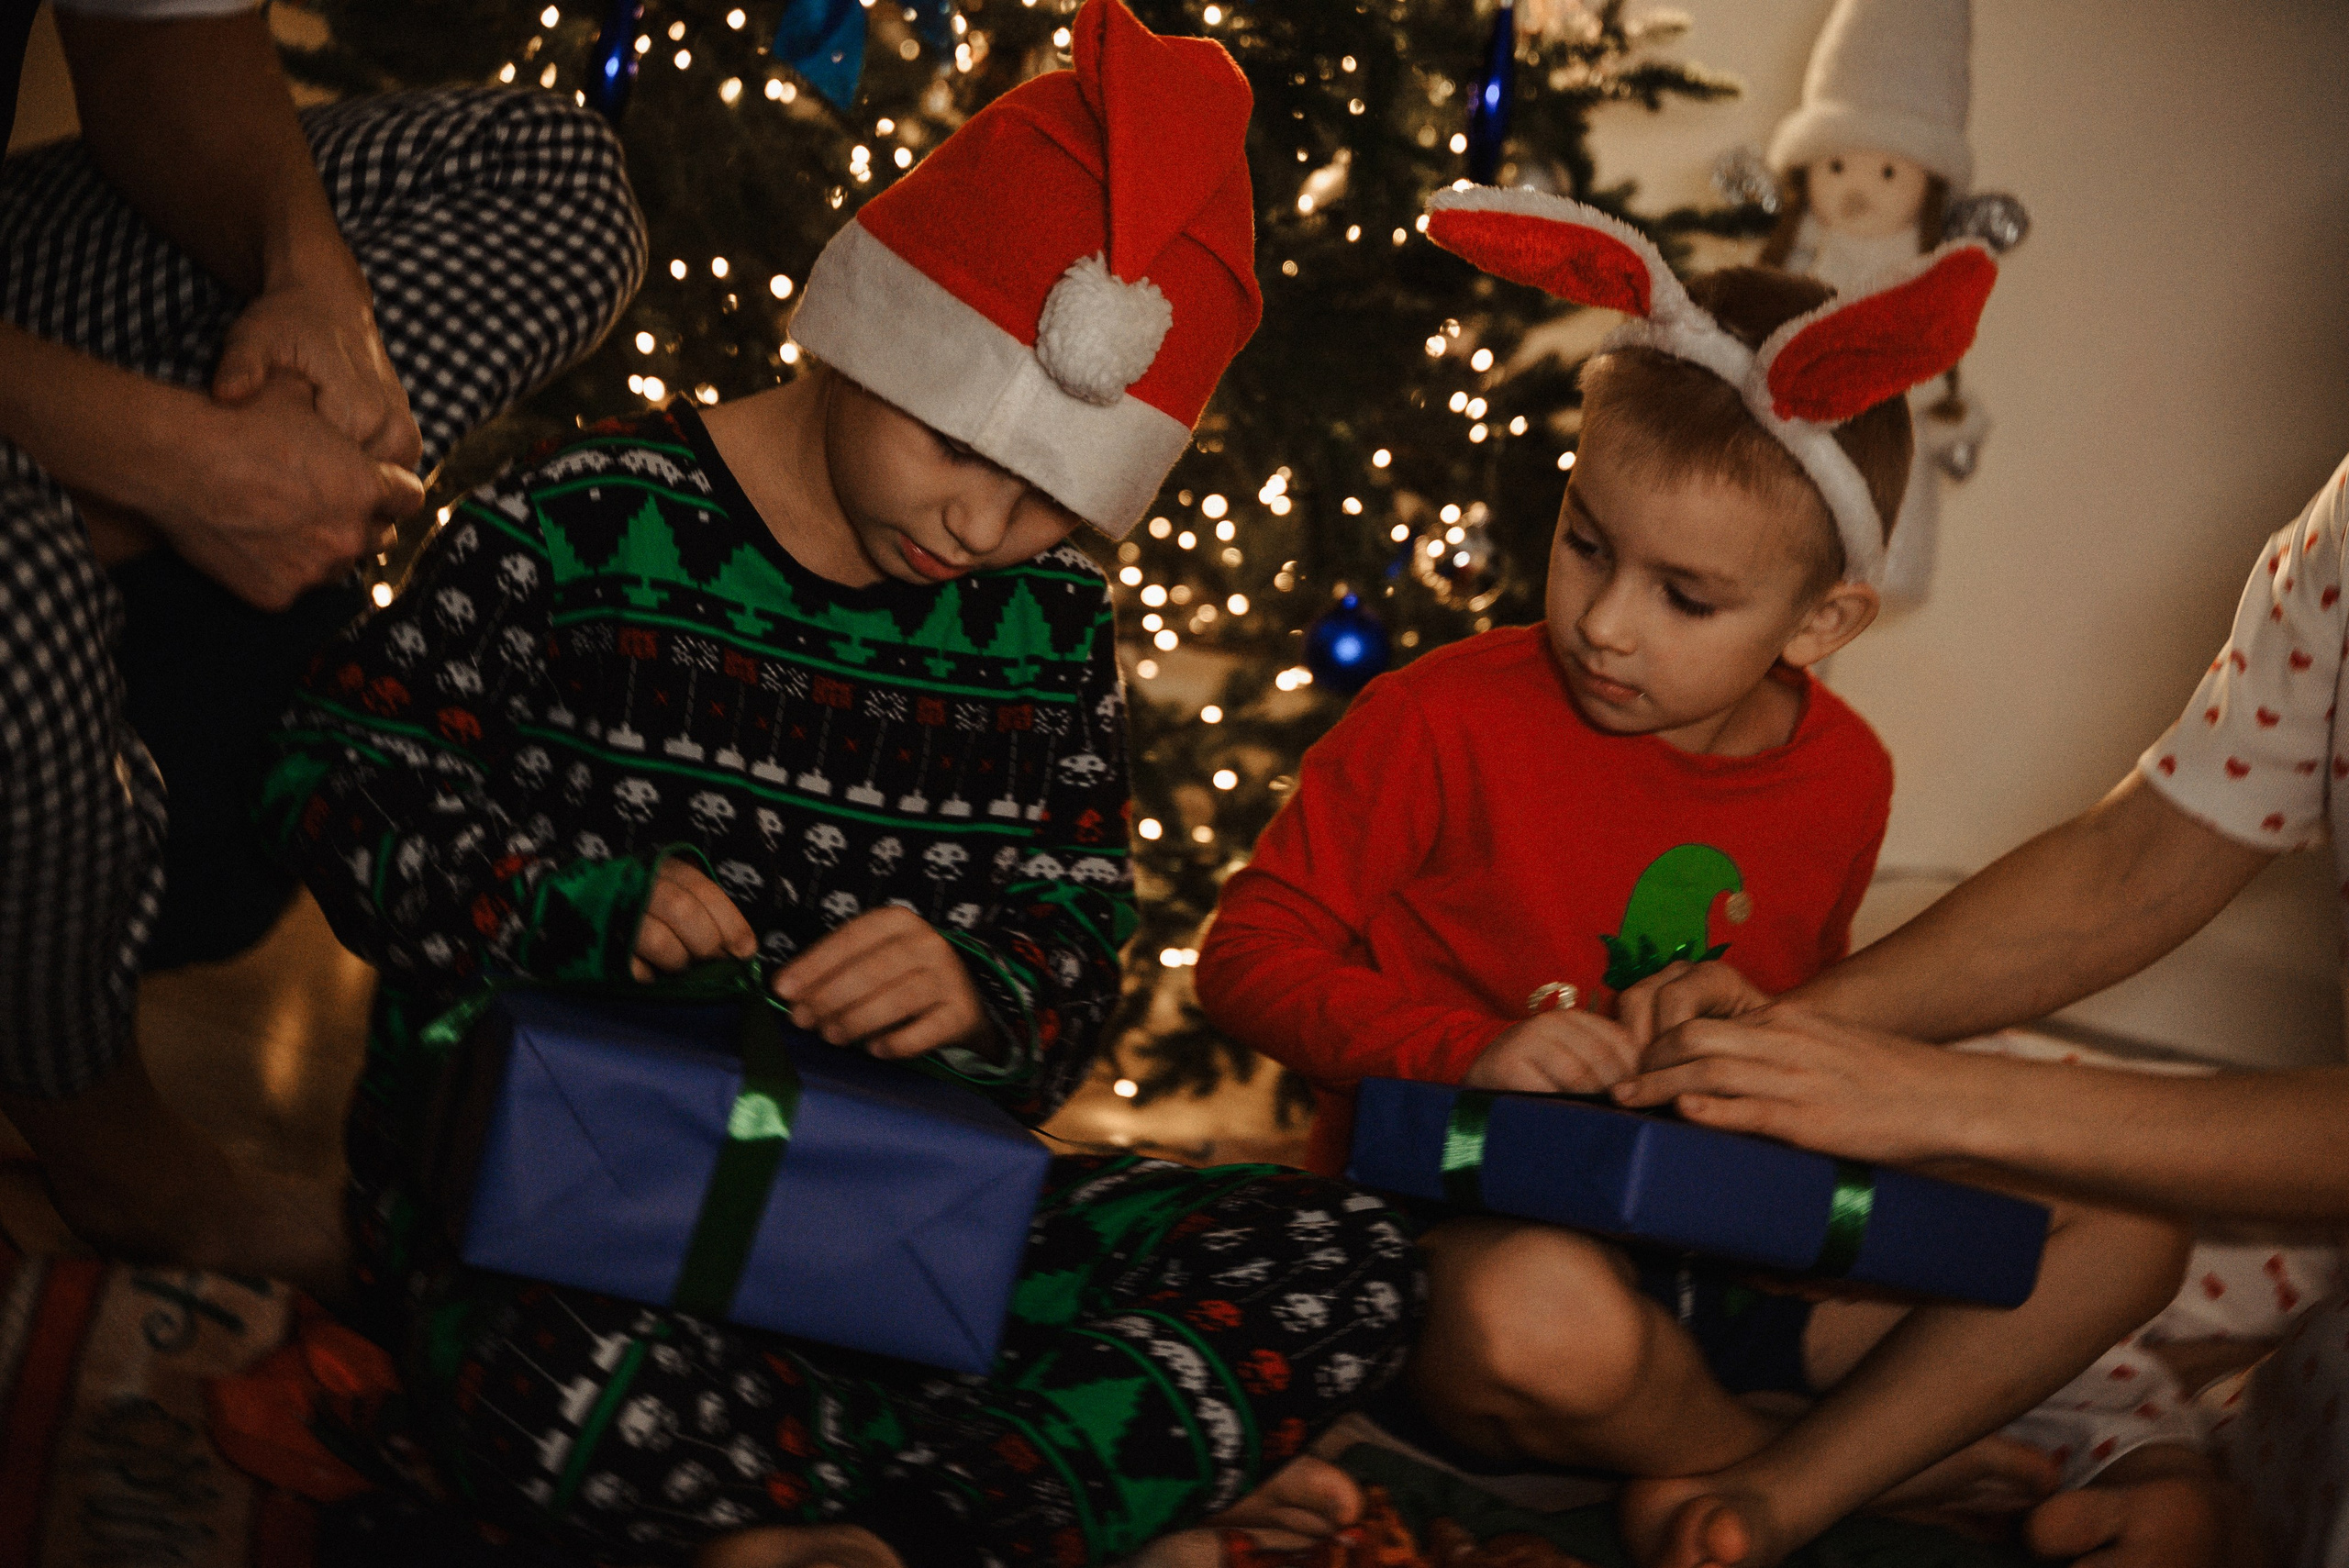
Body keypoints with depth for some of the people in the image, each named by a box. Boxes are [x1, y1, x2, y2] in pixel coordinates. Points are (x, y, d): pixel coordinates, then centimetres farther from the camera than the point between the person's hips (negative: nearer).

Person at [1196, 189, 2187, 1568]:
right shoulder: (1446, 721, -11)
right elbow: (1253, 955, -8)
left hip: (1724, 1253, 5)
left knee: (2126, 1235, -4)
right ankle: (1895, 1456, -10)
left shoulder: (1844, 779, 4)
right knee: (1545, 1318, -42)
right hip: (1464, 1235, -5)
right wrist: (1471, 1051, -23)